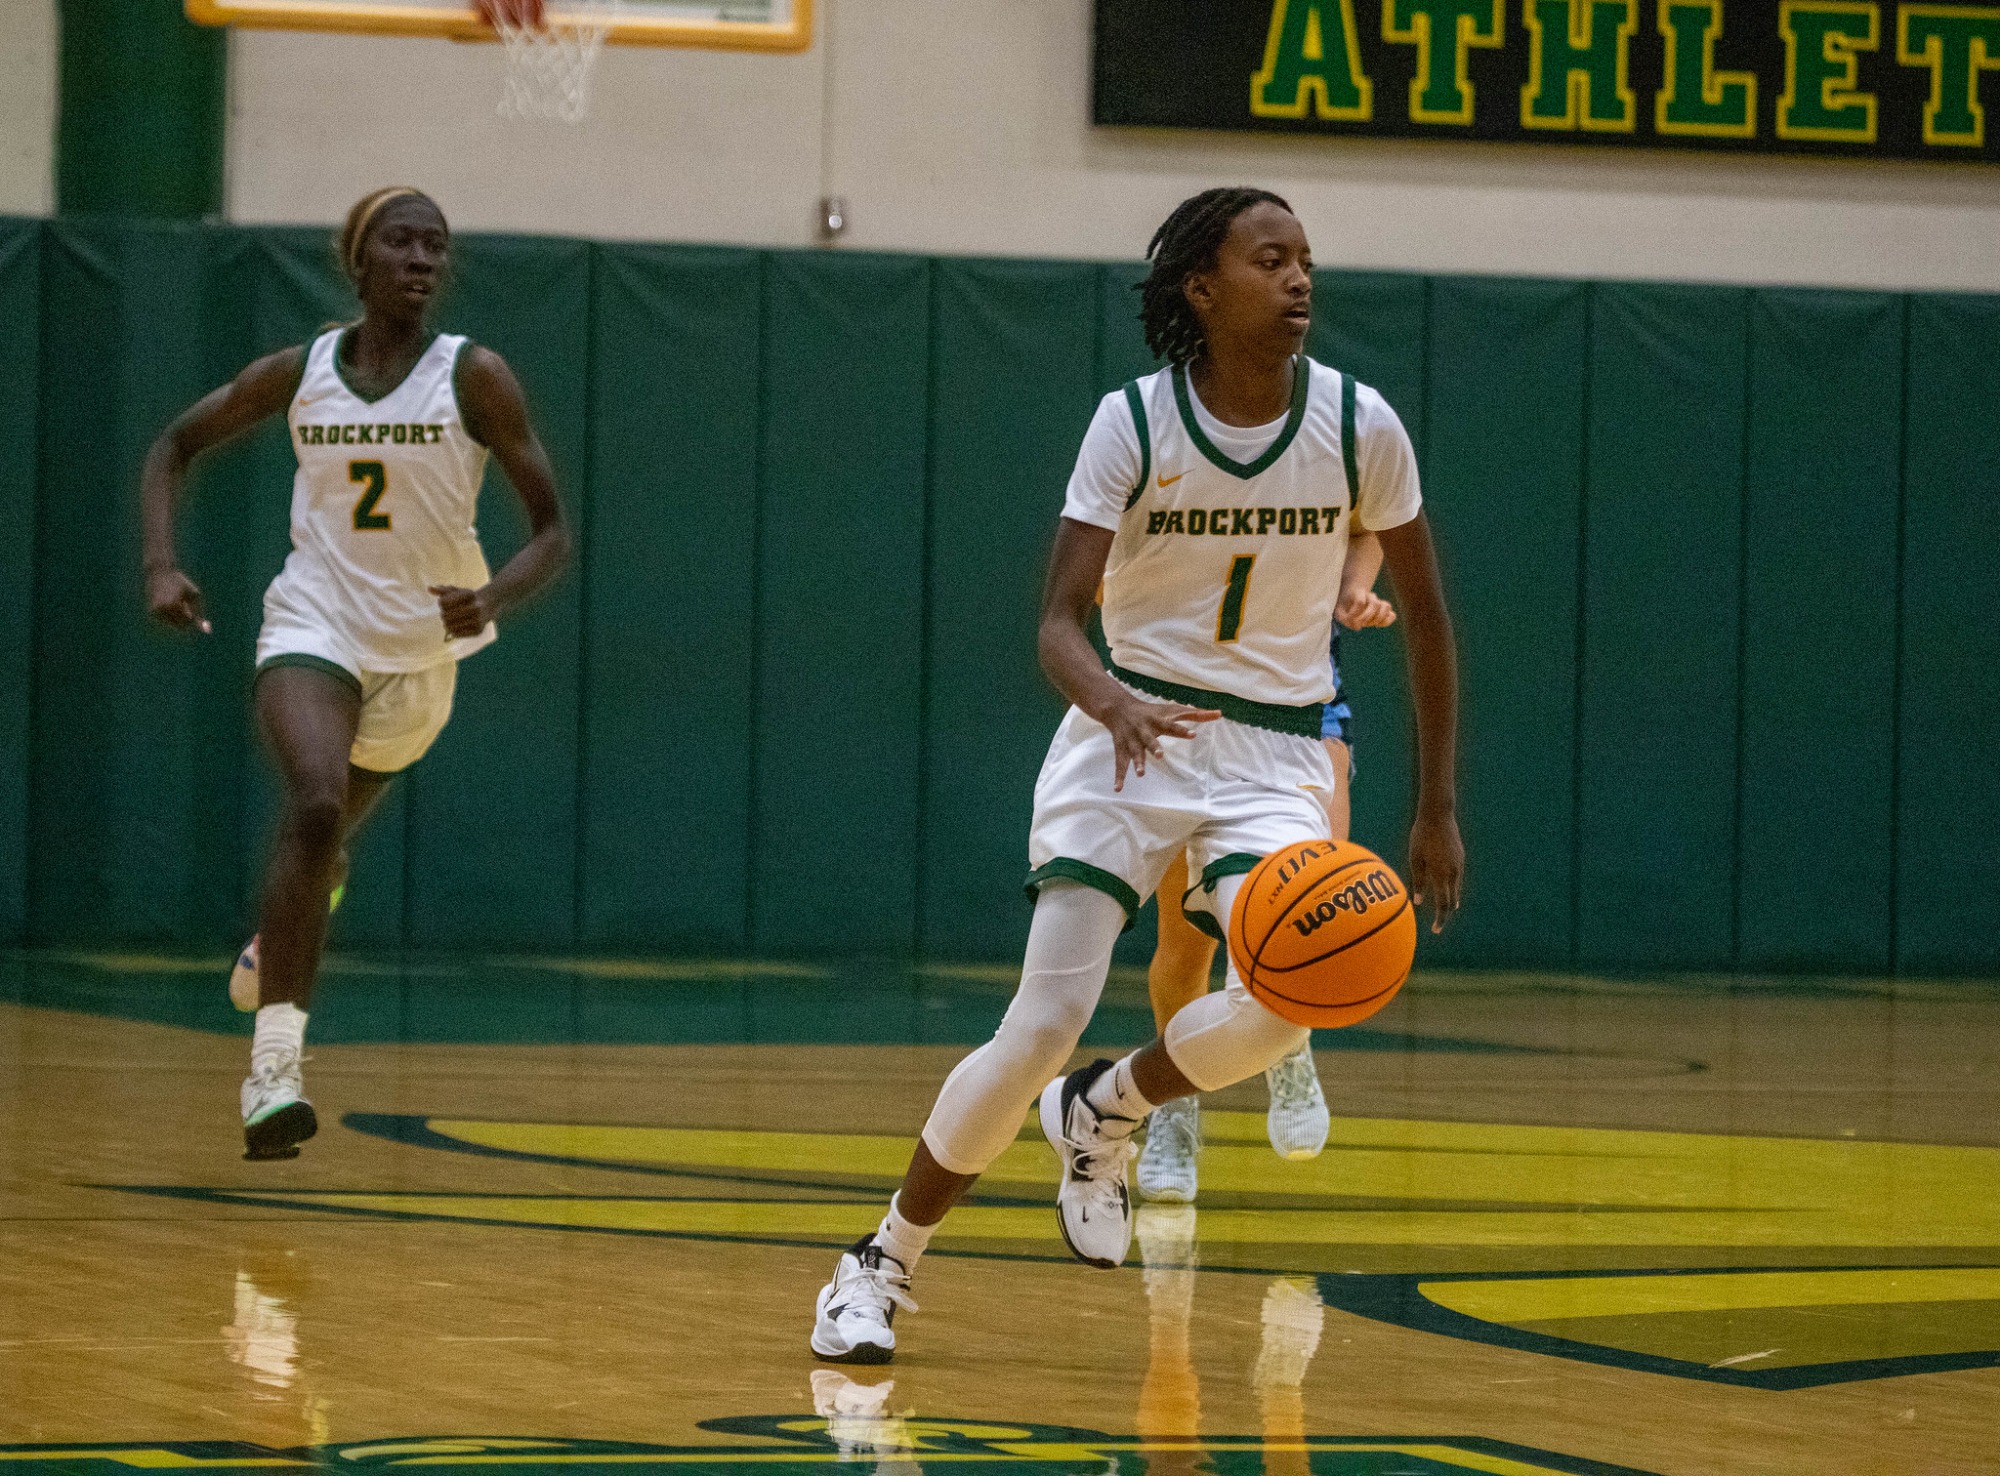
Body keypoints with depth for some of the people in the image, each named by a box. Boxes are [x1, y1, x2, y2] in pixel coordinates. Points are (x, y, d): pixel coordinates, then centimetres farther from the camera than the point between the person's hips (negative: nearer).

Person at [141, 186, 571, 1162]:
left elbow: (553, 529, -10)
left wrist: (494, 597, -31)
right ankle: (275, 1063, -33)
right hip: (314, 629, -1)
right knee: (315, 806, -30)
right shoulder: (298, 374, -6)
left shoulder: (473, 378, -12)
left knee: (327, 838, 22)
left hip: (422, 648, 2)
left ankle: (273, 946, 60)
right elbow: (176, 446, 9)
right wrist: (160, 564, -7)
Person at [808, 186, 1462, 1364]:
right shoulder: (1132, 425, -11)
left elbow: (1425, 616, 6)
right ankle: (883, 1265, 8)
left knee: (1282, 1004, -26)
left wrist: (1438, 810, 8)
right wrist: (1113, 703, -38)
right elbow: (1059, 623, -15)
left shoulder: (1361, 427, -6)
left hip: (1275, 756, 1)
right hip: (1129, 732, -1)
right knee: (1043, 1024, -12)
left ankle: (1101, 1115, 6)